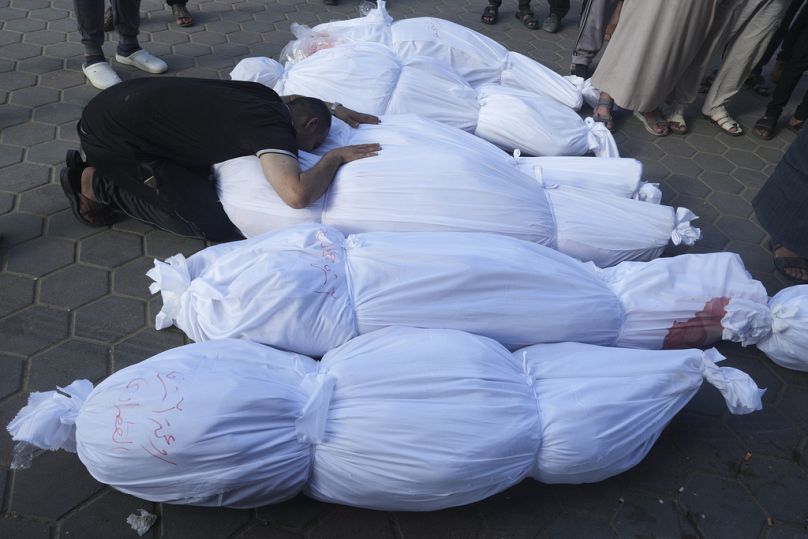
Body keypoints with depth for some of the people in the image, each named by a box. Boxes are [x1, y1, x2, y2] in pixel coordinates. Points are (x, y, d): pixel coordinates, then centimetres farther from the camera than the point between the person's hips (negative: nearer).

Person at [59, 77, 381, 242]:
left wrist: (334, 107, 18)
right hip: (111, 134, -9)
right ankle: (97, 182, 3)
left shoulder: (268, 98, 5)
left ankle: (110, 174, 18)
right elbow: (297, 194, -38)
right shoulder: (273, 126, -21)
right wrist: (335, 156, -21)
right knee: (209, 222, -9)